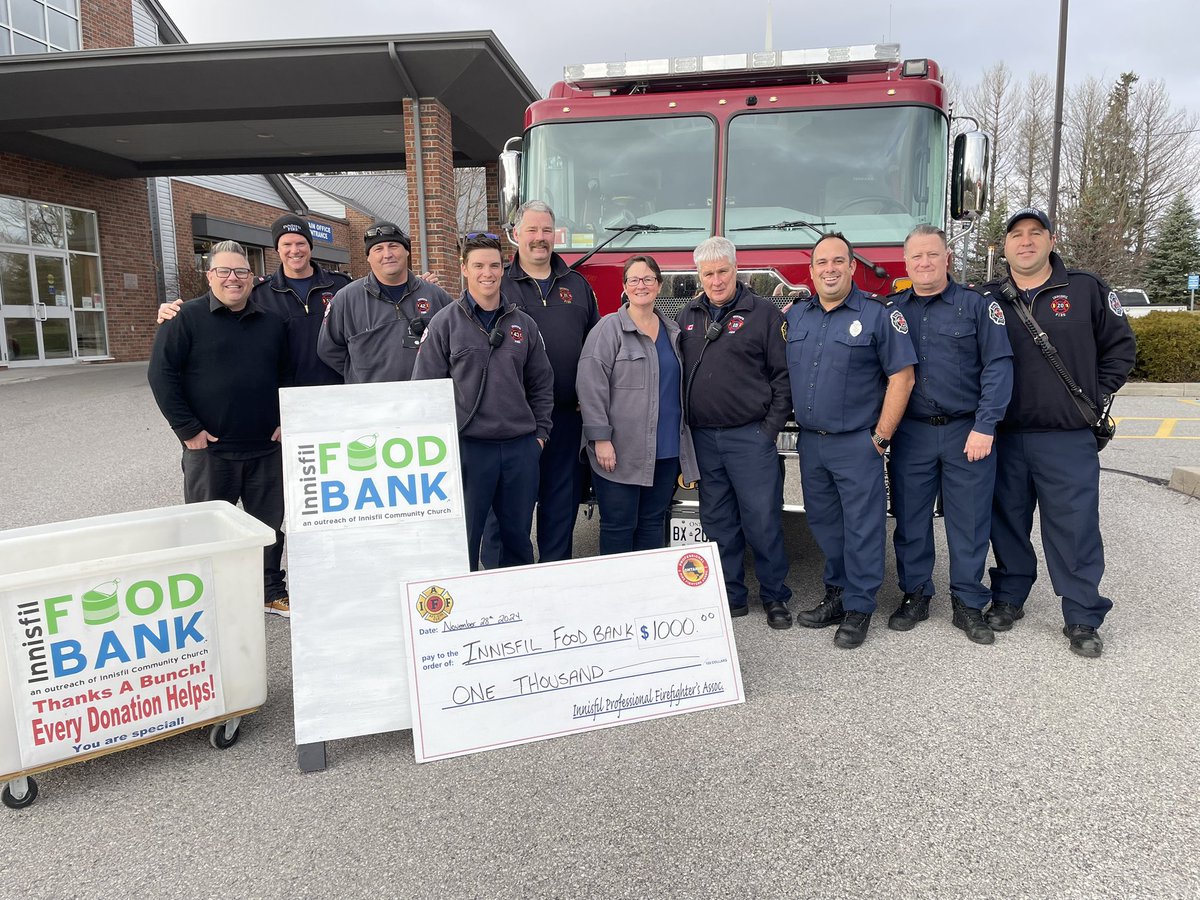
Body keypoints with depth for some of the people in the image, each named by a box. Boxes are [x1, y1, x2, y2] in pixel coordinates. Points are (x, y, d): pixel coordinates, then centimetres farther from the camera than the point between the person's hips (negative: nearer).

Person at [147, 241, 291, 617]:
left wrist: (284, 419, 7)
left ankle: (272, 591, 27)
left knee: (269, 523, 12)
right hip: (209, 448, -3)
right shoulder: (187, 318, -3)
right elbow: (161, 374, -7)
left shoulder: (272, 320, 9)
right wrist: (187, 429, -11)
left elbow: (286, 373, 18)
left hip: (266, 446, 4)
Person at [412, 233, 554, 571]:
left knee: (519, 537, 13)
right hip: (467, 446, -3)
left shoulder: (524, 325, 10)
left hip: (521, 448, 3)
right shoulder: (445, 323, 0)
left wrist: (540, 433, 7)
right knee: (463, 540, 5)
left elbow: (541, 384, 15)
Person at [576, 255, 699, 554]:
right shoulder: (609, 328, -5)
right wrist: (600, 438, -18)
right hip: (621, 452, -6)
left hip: (667, 451, 6)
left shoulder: (672, 332, 14)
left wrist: (684, 444, 17)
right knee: (618, 527, 2)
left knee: (654, 523, 13)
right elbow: (590, 385, -13)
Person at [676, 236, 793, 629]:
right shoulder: (687, 316, 12)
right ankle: (731, 595, 23)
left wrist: (772, 427, -9)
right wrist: (684, 427, 7)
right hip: (703, 438, 5)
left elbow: (783, 373, -3)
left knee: (763, 520, 0)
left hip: (750, 437, -4)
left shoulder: (763, 313, -1)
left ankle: (775, 597, 16)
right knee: (717, 523, 11)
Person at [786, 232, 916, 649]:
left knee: (862, 527, 1)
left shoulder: (879, 314, -6)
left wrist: (881, 436, -10)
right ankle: (836, 595, 28)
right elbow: (783, 373, 15)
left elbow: (901, 377, -8)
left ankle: (859, 607, 13)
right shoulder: (795, 315, 9)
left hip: (856, 444, -5)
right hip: (810, 442, 5)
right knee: (824, 524, 14)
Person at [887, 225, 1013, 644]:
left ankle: (968, 604, 17)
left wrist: (984, 426, -12)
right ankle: (914, 596, 22)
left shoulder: (977, 304, 0)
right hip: (910, 434, 2)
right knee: (910, 520, 8)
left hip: (966, 432, -2)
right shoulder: (890, 310, 8)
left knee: (970, 522, 4)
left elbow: (998, 366, -6)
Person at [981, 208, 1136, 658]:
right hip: (1004, 438, 2)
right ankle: (1008, 598, 27)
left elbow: (1120, 344, 8)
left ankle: (1082, 619, 12)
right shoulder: (987, 300, 6)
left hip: (1068, 439, -2)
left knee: (1075, 527, 1)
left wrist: (1096, 395, 1)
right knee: (1007, 523, 11)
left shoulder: (1087, 289, 3)